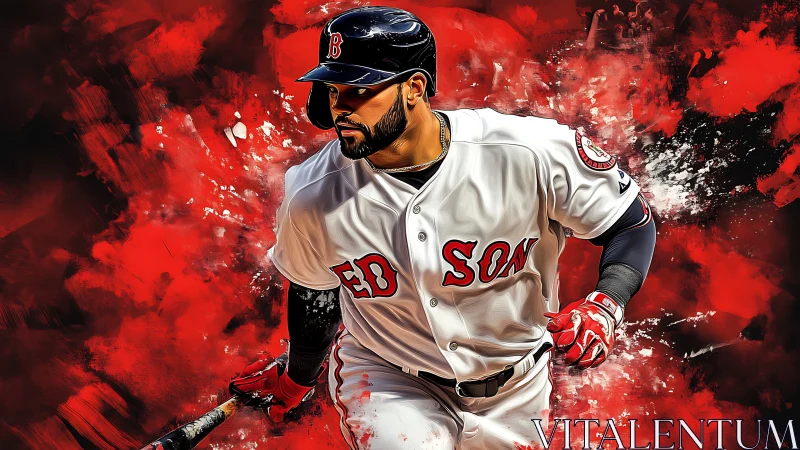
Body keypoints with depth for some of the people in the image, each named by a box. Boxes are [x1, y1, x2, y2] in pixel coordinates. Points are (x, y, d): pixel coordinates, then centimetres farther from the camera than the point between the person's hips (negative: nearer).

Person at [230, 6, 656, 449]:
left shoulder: (532, 154, -25)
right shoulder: (312, 197, -18)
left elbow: (632, 221, -11)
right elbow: (313, 289, 3)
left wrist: (603, 305, -30)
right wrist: (297, 379, 19)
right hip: (385, 378, -1)